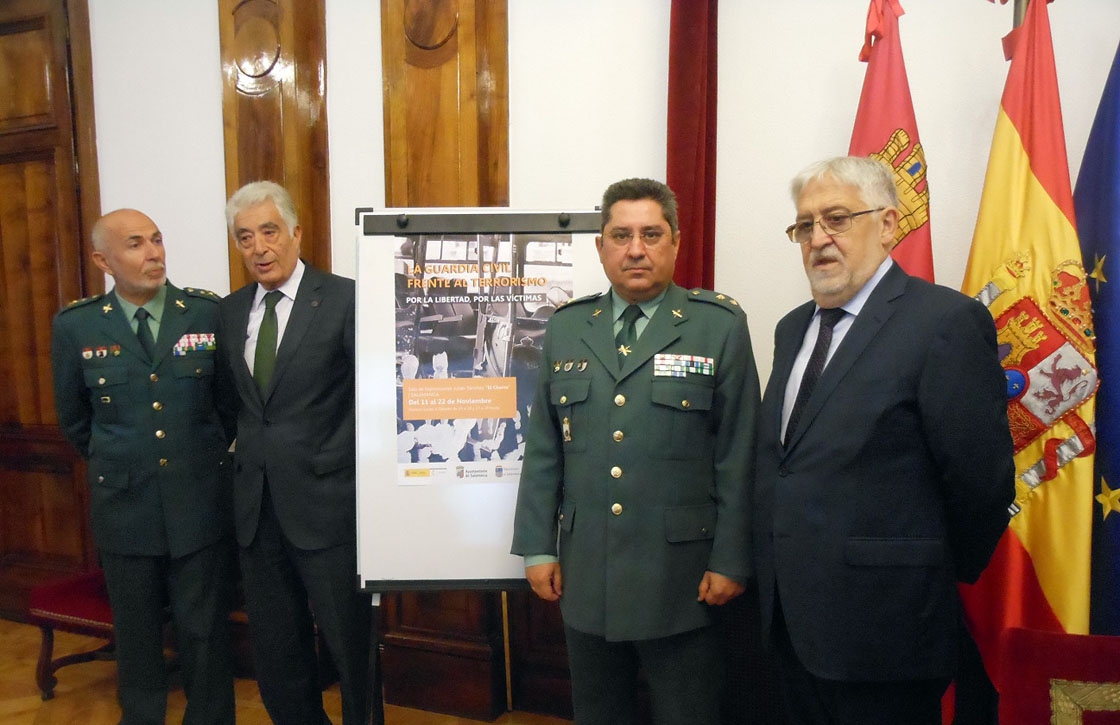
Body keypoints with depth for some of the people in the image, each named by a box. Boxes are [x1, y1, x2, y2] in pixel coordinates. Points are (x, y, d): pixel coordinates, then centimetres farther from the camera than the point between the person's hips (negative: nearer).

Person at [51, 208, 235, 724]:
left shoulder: (209, 312, -6)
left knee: (205, 632, 10)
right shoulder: (75, 325, -3)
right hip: (125, 505, 1)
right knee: (136, 636, 17)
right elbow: (74, 420, 11)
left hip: (201, 503, -1)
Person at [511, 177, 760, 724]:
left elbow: (737, 454, -5)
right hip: (585, 576, 3)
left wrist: (730, 560, -7)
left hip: (681, 580, -3)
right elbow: (543, 450, 7)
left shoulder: (719, 326, -4)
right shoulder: (566, 329, 6)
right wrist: (537, 548, 5)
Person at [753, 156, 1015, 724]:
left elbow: (982, 478, -14)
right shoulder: (793, 329, 11)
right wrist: (772, 580, 11)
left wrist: (942, 575, -1)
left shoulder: (947, 321, -14)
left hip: (881, 627, -7)